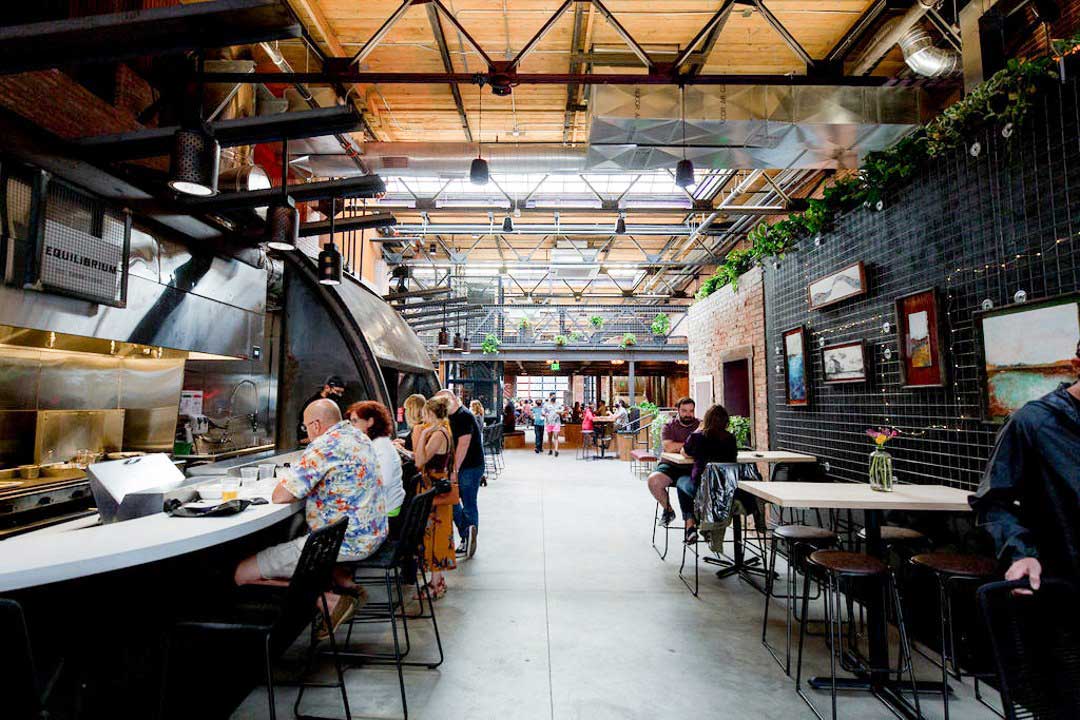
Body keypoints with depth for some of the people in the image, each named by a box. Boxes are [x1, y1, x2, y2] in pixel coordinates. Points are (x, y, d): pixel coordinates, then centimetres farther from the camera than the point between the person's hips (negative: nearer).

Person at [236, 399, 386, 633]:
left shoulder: (323, 446, -18)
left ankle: (330, 600, -10)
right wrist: (313, 488, 15)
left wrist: (303, 489, 2)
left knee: (242, 574, -5)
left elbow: (279, 496, -17)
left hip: (343, 542, -10)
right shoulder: (360, 437, 10)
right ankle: (348, 586, 16)